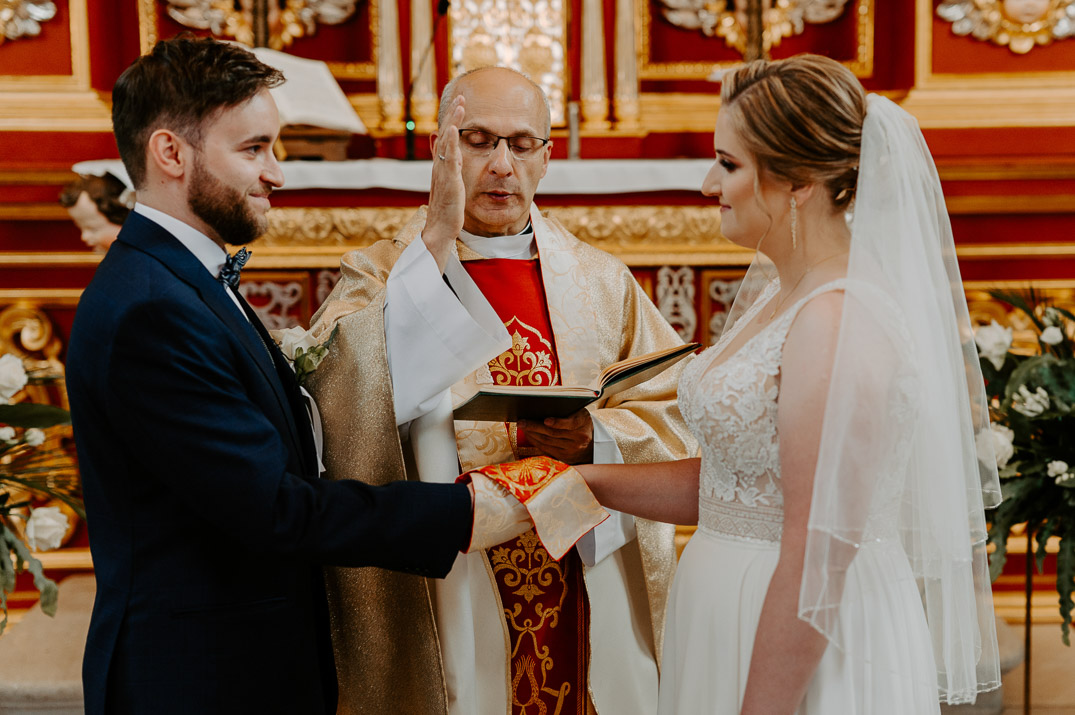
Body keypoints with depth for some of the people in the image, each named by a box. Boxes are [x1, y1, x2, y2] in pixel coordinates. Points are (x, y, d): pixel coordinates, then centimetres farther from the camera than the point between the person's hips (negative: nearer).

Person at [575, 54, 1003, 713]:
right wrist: (578, 479, 6)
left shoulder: (841, 322, -22)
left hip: (809, 657, -9)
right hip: (735, 623, 9)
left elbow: (817, 560, -24)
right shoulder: (773, 291, 7)